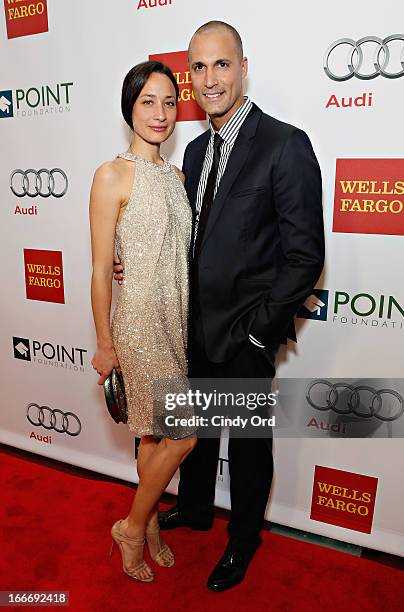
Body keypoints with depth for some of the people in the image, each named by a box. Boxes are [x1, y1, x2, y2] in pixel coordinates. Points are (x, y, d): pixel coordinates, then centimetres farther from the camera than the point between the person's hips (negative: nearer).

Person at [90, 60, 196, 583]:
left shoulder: (176, 176, 11)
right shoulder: (113, 176, -11)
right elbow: (101, 269, -11)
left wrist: (190, 320, 12)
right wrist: (105, 343, -8)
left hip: (178, 318, 7)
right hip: (139, 319, -6)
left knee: (157, 434, 16)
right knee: (181, 437, -2)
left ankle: (148, 524, 36)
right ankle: (134, 526, 23)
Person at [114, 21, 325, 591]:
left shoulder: (285, 145, -16)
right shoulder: (196, 149, 7)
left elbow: (305, 255, -17)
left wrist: (257, 327, -16)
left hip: (246, 334, -6)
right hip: (198, 325, 7)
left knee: (249, 443, 15)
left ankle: (243, 540, 42)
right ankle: (194, 508, 52)